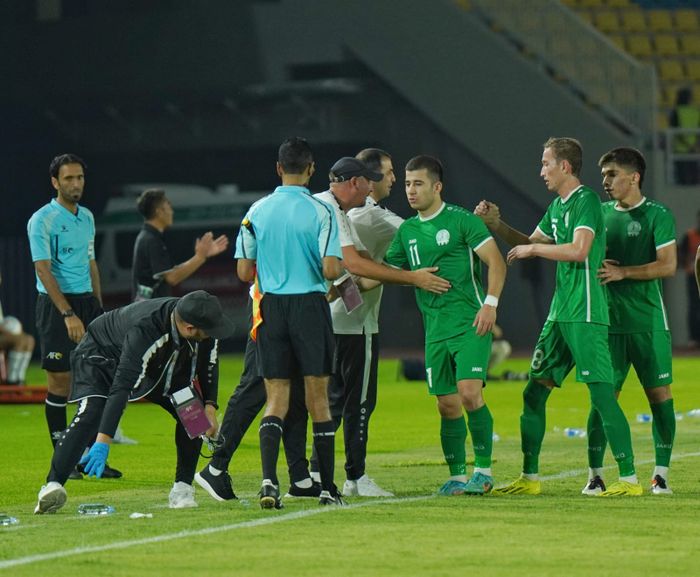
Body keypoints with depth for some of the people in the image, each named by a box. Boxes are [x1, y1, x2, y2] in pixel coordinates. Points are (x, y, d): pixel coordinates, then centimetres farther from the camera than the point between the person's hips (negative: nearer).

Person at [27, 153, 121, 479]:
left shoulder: (87, 217, 14)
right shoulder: (42, 220, -9)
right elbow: (43, 270, -15)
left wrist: (98, 306, 14)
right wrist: (68, 314, -21)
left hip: (86, 301, 7)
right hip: (55, 305, -7)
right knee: (60, 382, -3)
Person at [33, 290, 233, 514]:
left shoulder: (204, 330, -25)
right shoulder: (144, 330, -44)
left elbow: (208, 363, -2)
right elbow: (121, 386, -48)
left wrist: (209, 405, -14)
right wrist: (103, 442, -53)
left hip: (159, 364, 7)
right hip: (102, 353, -7)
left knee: (191, 412, -9)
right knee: (91, 415, -29)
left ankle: (182, 488, 1)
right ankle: (52, 486, -32)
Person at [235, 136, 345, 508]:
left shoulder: (257, 211, 3)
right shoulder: (320, 212, -7)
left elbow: (244, 272, 4)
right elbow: (330, 269, -14)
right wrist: (338, 270, 9)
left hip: (270, 307, 2)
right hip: (310, 306, -2)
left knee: (276, 400, 5)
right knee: (318, 399, 6)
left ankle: (268, 478, -15)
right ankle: (328, 487, 10)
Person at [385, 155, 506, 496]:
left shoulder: (461, 220, -4)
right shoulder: (407, 230, 13)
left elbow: (496, 262, -6)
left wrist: (490, 303, -16)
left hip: (470, 322, -6)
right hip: (435, 328, 6)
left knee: (469, 392, -17)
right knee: (447, 404, 4)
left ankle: (483, 470, -6)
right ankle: (457, 476, 12)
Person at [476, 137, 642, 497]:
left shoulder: (586, 201, -10)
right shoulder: (557, 206, 18)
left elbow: (579, 250, -24)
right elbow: (530, 243, 31)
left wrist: (532, 249, -14)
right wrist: (497, 225, 16)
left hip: (585, 315, -10)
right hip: (559, 314, 10)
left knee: (601, 393, -10)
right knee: (533, 393, 9)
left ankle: (629, 479, -8)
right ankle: (530, 478, 15)